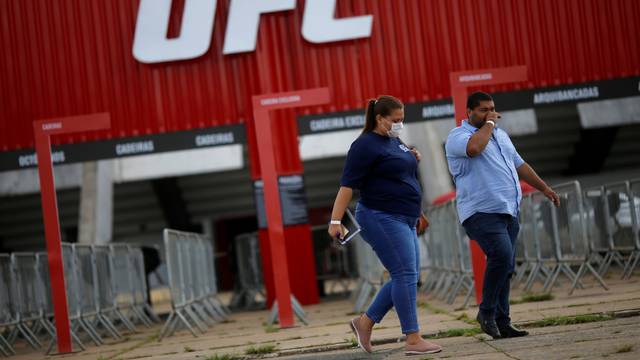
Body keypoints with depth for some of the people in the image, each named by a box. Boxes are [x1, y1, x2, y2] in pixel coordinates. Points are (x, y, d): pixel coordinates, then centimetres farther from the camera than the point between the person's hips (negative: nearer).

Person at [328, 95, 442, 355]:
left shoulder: (395, 142, 16)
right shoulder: (365, 145, -11)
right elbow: (347, 185, -16)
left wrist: (413, 159, 11)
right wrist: (335, 220, -23)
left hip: (403, 220, 10)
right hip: (382, 219, -10)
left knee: (406, 277, 10)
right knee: (405, 274, -13)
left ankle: (365, 322, 18)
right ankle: (413, 340, -11)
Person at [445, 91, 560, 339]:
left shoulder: (500, 135, 22)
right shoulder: (458, 136, -4)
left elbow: (519, 165, 29)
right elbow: (474, 148, -27)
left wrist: (544, 188, 26)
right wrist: (489, 124, -11)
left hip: (509, 211, 8)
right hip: (482, 212, -8)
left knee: (506, 267, 5)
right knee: (501, 255, -24)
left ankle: (502, 323, 9)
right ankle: (487, 311, -9)